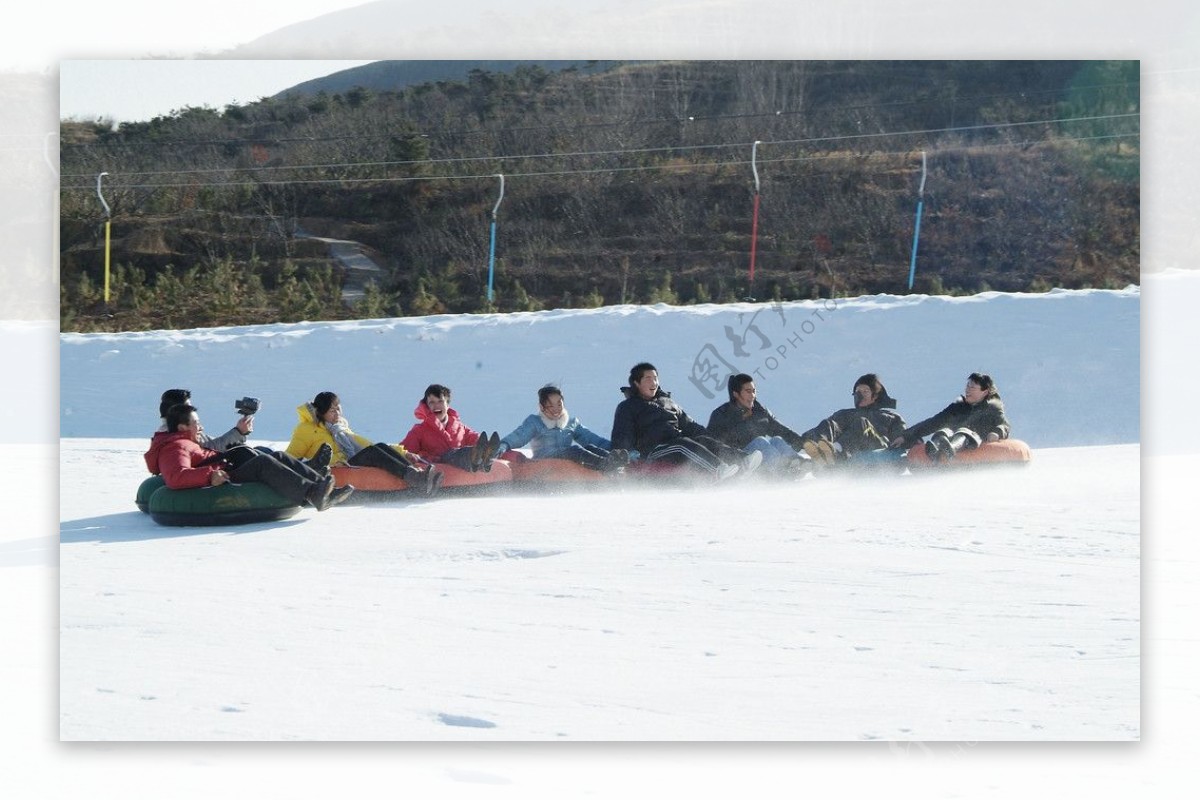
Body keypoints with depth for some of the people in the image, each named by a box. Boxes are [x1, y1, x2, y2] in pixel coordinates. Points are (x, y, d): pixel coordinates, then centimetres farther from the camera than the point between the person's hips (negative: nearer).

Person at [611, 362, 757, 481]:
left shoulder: (668, 402, 32)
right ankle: (718, 470, -64)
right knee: (684, 444, -36)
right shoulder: (627, 407, 15)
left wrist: (710, 437, 13)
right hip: (653, 449, -6)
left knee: (704, 440, -25)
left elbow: (689, 425, 30)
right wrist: (629, 452, -17)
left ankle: (742, 461, -51)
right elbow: (621, 437, 3)